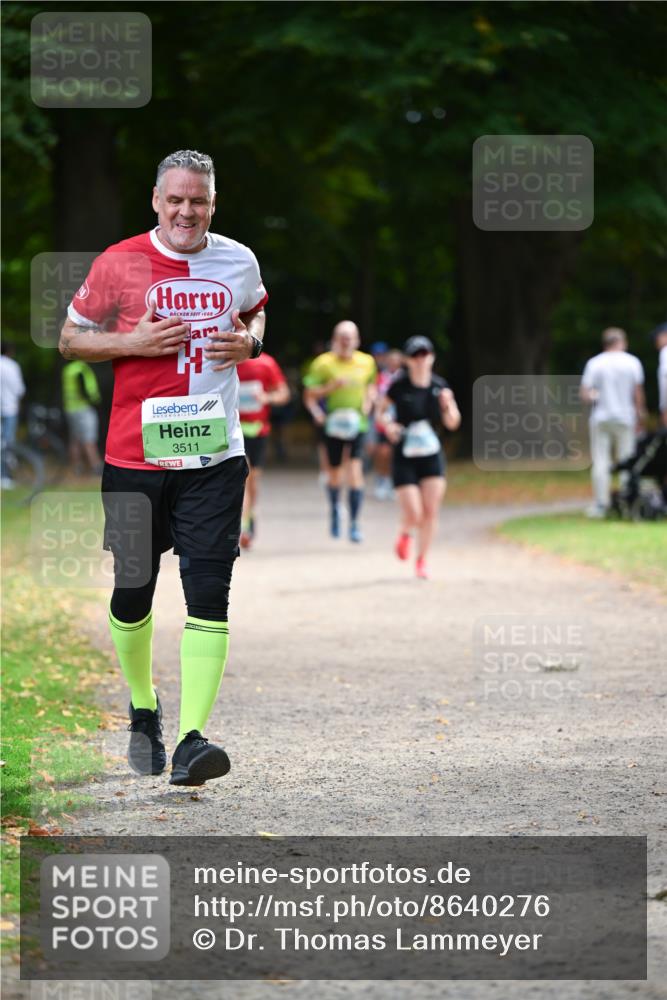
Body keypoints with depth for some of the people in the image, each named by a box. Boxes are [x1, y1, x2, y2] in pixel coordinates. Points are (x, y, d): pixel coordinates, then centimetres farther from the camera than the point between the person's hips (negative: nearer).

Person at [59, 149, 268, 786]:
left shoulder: (238, 262, 5)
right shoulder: (119, 264, -3)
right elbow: (70, 339, 5)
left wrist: (249, 340, 2)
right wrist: (133, 341, -12)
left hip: (215, 456, 1)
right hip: (134, 456, -1)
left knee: (208, 594, -10)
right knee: (131, 592, 8)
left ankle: (191, 738, -14)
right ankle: (143, 711, 33)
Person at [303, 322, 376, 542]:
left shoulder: (366, 362, 4)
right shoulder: (324, 363, -5)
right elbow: (310, 394, -5)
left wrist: (369, 400, 2)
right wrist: (331, 386, -21)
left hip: (357, 423, 1)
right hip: (333, 423, -1)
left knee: (355, 470, -13)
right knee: (335, 472, 10)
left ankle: (354, 523, -10)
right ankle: (335, 509, 40)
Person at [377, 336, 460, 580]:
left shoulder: (439, 387, -2)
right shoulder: (398, 387, -10)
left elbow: (452, 423, 5)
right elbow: (381, 409, 6)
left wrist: (448, 406, -15)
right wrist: (388, 425, -14)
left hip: (432, 457, 3)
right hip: (404, 458, -3)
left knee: (431, 512, -2)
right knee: (413, 514, -8)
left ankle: (421, 560, 17)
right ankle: (405, 533, 29)